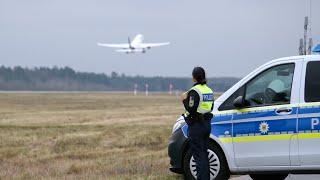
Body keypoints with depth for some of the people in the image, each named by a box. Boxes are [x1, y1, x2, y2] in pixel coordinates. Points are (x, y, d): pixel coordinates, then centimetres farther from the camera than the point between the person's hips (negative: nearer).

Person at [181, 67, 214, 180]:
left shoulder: (194, 91, -16)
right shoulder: (209, 90, 10)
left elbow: (191, 109, -20)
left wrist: (184, 100, -4)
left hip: (196, 125, -8)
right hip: (207, 123, 8)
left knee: (198, 155, -6)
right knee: (204, 154, 16)